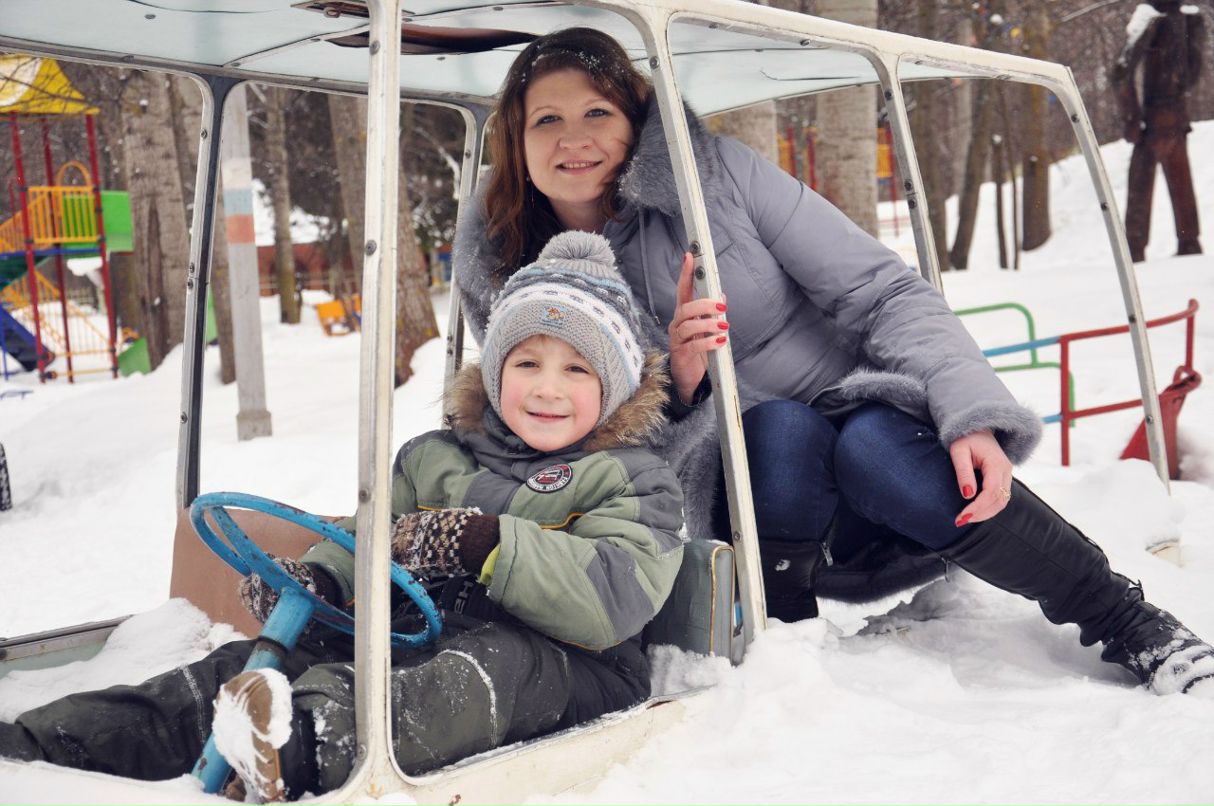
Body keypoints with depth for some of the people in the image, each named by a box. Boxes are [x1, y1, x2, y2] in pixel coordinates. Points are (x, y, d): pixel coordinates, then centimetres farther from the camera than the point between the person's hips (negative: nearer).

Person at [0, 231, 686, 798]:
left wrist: (485, 544, -24)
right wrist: (317, 578, -3)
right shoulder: (431, 459, 20)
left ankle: (311, 746, -66)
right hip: (417, 639, 5)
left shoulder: (632, 479, 1)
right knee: (256, 660, -13)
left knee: (499, 658, -41)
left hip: (563, 668, -5)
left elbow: (616, 599, -15)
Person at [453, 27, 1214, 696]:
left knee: (878, 449, -34)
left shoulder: (715, 171, -10)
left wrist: (973, 415, -26)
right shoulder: (503, 278, -5)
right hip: (737, 509, 0)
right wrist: (673, 386, -24)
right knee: (779, 429, -33)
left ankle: (1126, 620, -15)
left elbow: (885, 293, -11)